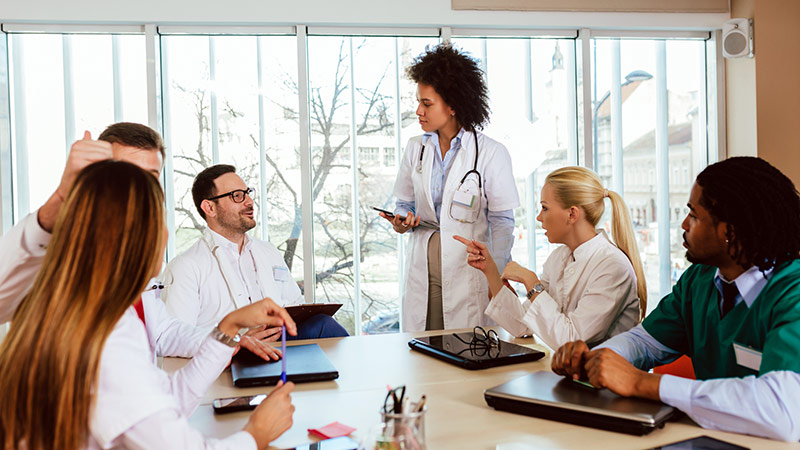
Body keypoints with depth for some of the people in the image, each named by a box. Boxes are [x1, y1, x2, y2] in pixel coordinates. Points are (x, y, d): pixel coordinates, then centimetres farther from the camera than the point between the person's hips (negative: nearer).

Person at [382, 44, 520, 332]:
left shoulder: (491, 153, -5)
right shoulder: (415, 148, 8)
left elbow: (502, 222, -3)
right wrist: (402, 221, -5)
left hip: (469, 269, -3)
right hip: (423, 270, 4)